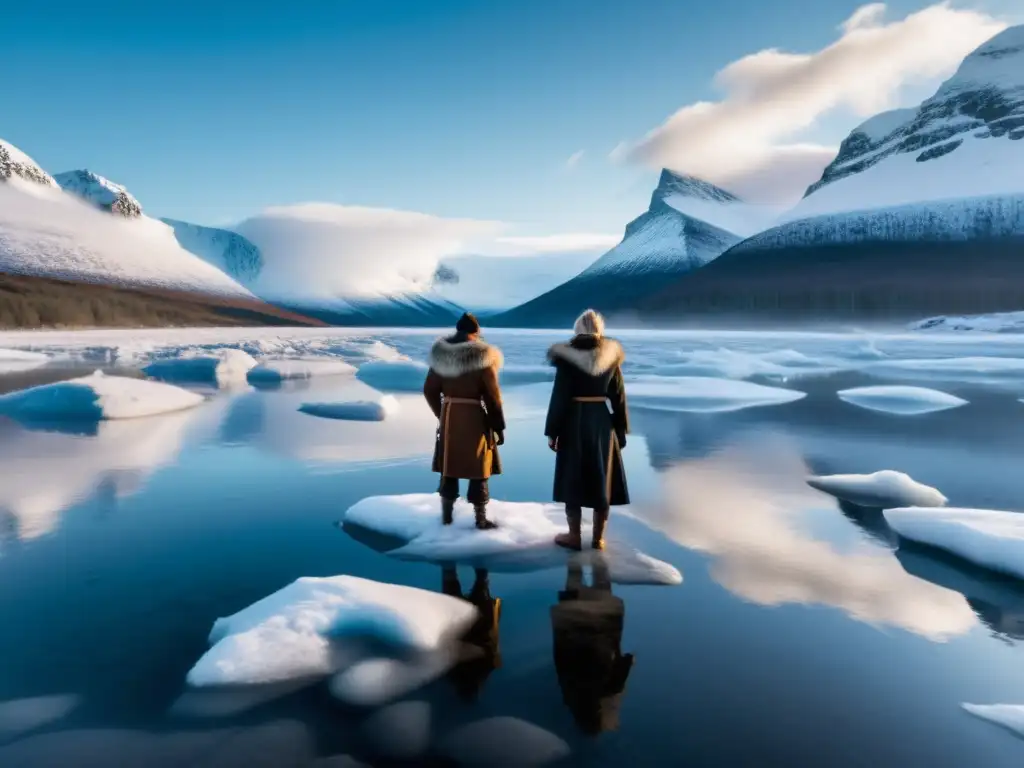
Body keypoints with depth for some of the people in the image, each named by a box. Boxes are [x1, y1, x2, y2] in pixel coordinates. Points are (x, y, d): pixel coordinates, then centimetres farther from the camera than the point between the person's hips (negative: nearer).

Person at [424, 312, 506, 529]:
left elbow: (430, 390, 6)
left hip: (448, 417, 4)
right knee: (478, 470, 5)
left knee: (448, 466, 15)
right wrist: (498, 427, -3)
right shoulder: (482, 357, -12)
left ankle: (447, 514, 23)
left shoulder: (440, 354, 1)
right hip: (474, 418, -4)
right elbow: (492, 396, -11)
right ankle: (481, 518, 11)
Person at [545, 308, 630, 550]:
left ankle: (574, 536, 13)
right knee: (602, 478, 10)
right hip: (602, 421, 3)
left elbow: (559, 396, -9)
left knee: (573, 478, 7)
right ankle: (598, 537, 16)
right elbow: (618, 396, 2)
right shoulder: (611, 356, 1)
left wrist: (552, 431, -3)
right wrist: (621, 431, 10)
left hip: (574, 420, -2)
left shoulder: (566, 356, -8)